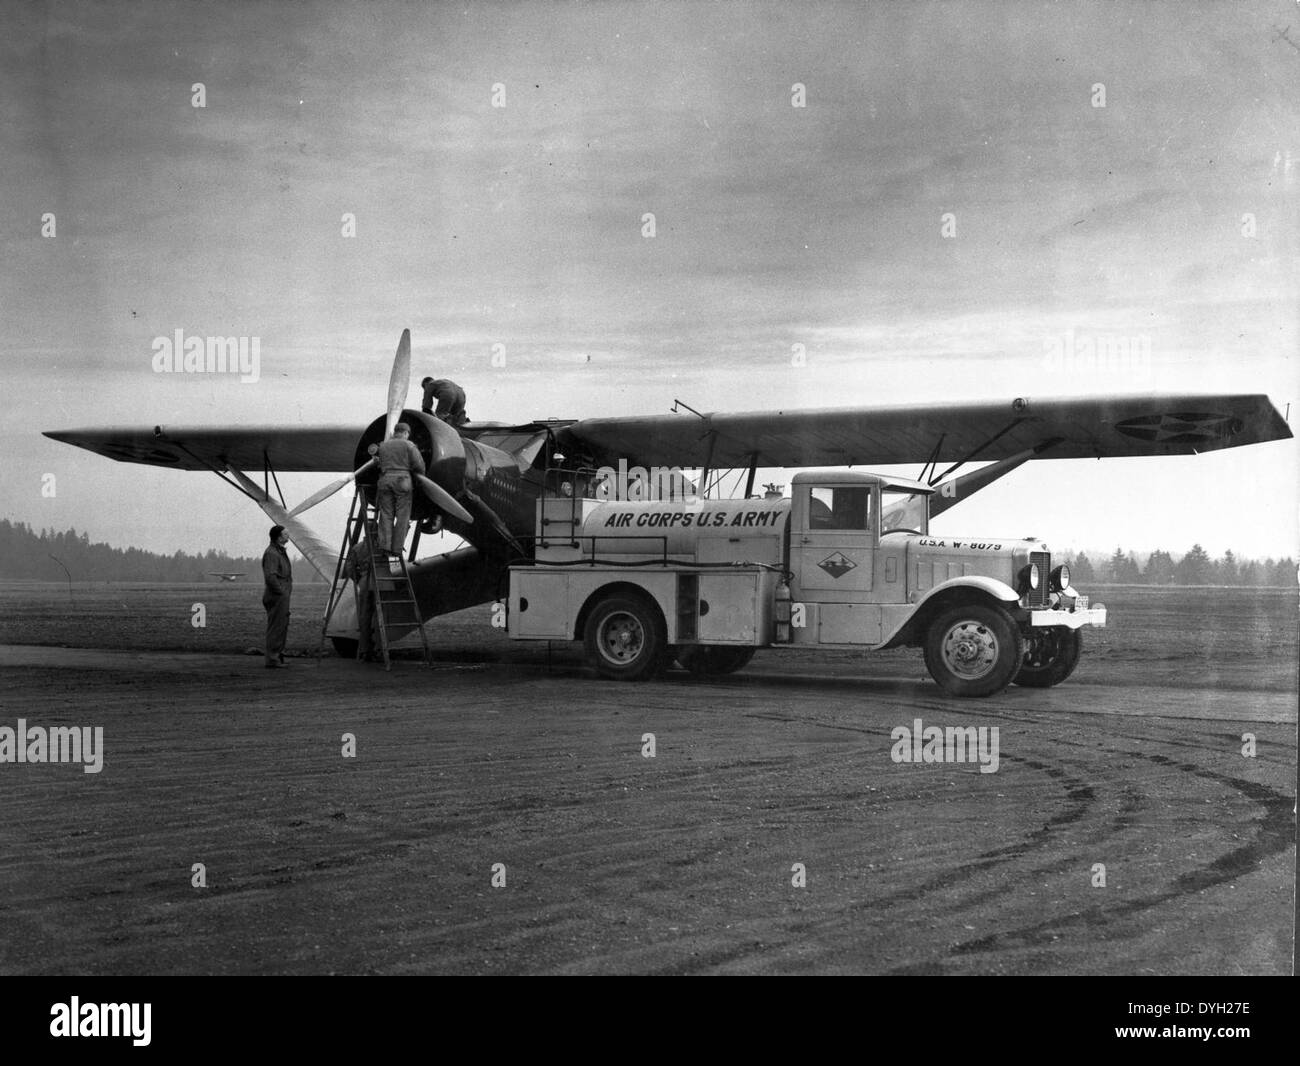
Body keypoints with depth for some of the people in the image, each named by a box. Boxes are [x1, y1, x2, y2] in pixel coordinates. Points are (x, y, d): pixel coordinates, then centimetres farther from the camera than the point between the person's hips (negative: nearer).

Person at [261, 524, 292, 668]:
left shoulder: (280, 551, 17)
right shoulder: (271, 553, -16)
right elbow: (270, 576, -27)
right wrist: (280, 591, -19)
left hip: (283, 596, 10)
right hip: (277, 598, -10)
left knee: (282, 627, 14)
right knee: (275, 628, -8)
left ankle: (278, 658, 21)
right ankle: (272, 660, -6)